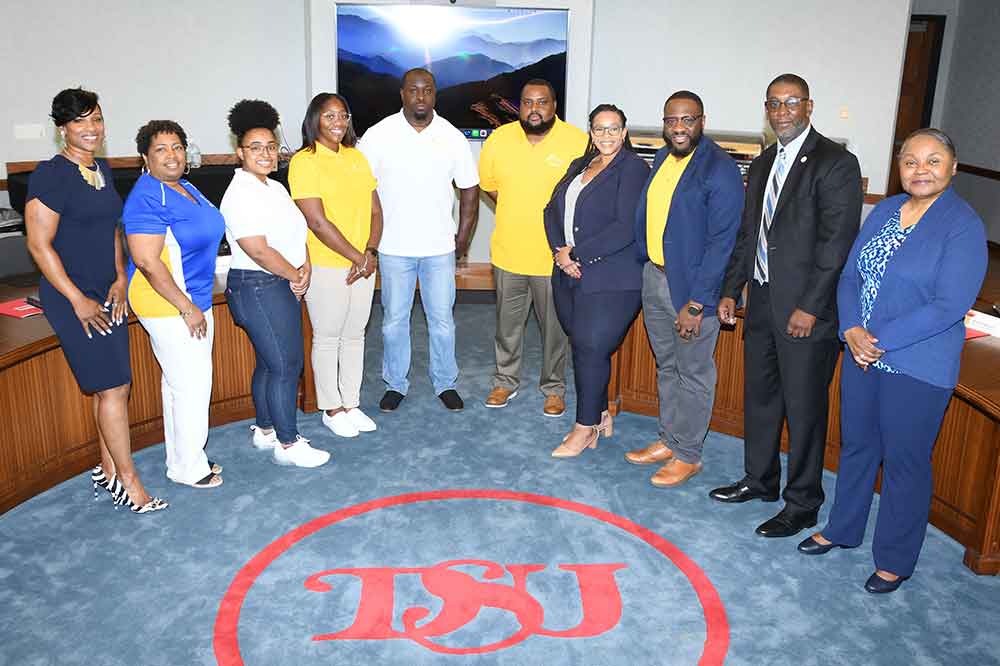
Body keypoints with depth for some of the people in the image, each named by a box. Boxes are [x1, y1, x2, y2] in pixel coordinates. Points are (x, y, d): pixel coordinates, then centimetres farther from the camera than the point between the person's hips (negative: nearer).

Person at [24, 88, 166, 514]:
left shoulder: (102, 170, 10)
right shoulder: (51, 175, -14)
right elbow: (39, 244, -16)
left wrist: (120, 280, 4)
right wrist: (78, 300, -16)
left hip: (107, 294, 8)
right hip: (72, 298, -8)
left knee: (111, 385, 12)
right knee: (113, 386, -6)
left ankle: (107, 470, 26)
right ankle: (127, 481, 6)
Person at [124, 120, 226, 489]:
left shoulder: (185, 188, 10)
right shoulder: (146, 198, -19)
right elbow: (147, 261, -24)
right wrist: (187, 308, -22)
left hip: (196, 299, 9)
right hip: (168, 304, -9)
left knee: (178, 383, 17)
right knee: (192, 385, -3)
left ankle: (183, 458, 30)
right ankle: (188, 468, 12)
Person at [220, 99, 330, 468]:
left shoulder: (275, 188, 13)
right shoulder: (241, 194, -17)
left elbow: (295, 233, 15)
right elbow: (259, 250, -23)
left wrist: (305, 267, -3)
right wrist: (296, 276, -11)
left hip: (281, 286, 9)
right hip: (259, 288, -9)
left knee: (270, 363, 17)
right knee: (286, 365, -5)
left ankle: (265, 431, 30)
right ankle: (288, 444, 6)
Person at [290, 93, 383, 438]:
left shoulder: (356, 157, 8)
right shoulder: (305, 161, -12)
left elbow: (375, 210, 6)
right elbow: (318, 222, -18)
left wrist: (371, 252, -9)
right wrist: (358, 257, -16)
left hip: (363, 264, 6)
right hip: (326, 267, -6)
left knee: (354, 335, 15)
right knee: (327, 339, 7)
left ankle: (351, 403, 29)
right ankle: (331, 409, 21)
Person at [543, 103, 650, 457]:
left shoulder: (633, 169, -7)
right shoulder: (579, 165, 16)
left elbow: (625, 228, -17)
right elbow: (553, 209, 11)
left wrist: (577, 252, -15)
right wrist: (560, 252, -6)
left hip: (611, 279, -7)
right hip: (569, 275, 7)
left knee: (591, 348, -5)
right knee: (582, 346, 11)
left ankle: (586, 427, 11)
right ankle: (601, 416, 27)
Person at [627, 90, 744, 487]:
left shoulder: (720, 170, -16)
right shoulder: (662, 159, 8)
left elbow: (721, 242, -19)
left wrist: (695, 304, -20)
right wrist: (643, 264, 9)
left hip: (692, 287, -8)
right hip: (654, 276, 8)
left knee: (693, 374, 6)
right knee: (666, 366, 19)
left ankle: (687, 455, 21)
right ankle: (668, 441, 35)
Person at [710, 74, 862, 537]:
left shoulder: (836, 164, -10)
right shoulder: (763, 165, 13)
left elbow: (837, 241, -16)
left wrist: (810, 307, -19)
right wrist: (730, 289, 10)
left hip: (806, 311, -7)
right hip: (763, 303, 8)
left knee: (804, 409, 3)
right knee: (759, 396, 18)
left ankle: (802, 505, 18)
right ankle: (760, 480, 37)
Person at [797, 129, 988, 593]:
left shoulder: (963, 226, -13)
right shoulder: (885, 211, 6)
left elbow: (950, 305, -20)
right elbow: (850, 275, 5)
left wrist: (880, 340, -20)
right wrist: (852, 330, -11)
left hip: (918, 367, -6)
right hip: (862, 356, 6)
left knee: (905, 460, 7)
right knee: (856, 446, 19)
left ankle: (895, 560, 25)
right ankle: (842, 529, 39)